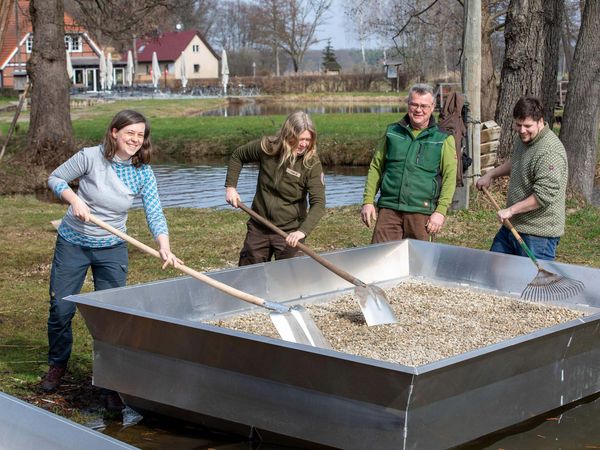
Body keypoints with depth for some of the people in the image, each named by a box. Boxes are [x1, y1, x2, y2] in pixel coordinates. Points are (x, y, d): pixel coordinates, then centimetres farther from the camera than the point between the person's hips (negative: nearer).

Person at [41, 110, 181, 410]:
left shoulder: (143, 173, -9)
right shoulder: (90, 157, -15)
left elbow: (154, 213, -16)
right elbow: (55, 178, -3)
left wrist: (165, 248, -32)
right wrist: (74, 200, -22)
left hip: (112, 250, 1)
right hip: (72, 245, -1)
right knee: (60, 309, 6)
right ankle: (57, 366, 31)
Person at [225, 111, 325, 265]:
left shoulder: (312, 163, -17)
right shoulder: (267, 147, -10)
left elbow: (318, 203, -24)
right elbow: (238, 156, 9)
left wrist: (303, 230, -39)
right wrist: (230, 186, 0)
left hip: (290, 232, -3)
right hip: (258, 228, 3)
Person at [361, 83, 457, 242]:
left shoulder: (443, 140, 5)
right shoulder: (392, 132, 12)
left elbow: (449, 177, 0)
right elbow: (376, 167, 15)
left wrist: (441, 211, -10)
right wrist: (368, 201, 6)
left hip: (421, 211, -2)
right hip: (389, 208, 2)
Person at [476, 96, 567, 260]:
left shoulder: (550, 152, -24)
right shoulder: (522, 139, 8)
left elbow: (545, 195, -29)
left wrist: (511, 210, -23)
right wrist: (491, 174, 22)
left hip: (538, 235, -10)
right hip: (513, 225, 10)